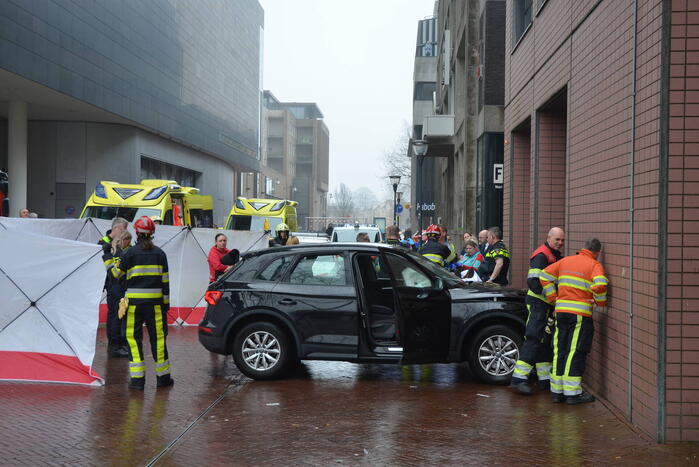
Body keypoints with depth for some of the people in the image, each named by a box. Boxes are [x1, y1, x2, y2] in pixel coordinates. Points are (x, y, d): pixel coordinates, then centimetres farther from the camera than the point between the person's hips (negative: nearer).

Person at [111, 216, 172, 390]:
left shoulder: (130, 253, -4)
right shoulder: (159, 253, 2)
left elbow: (116, 273, 5)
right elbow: (165, 280, 3)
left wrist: (117, 262, 27)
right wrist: (166, 302, 9)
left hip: (135, 301, -2)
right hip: (155, 301, 2)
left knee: (134, 337, 5)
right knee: (157, 337, 9)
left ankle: (137, 378, 2)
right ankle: (163, 377, 16)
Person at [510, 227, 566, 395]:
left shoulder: (557, 256, 18)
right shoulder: (541, 255, -13)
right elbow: (533, 281, -22)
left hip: (549, 305, 10)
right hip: (538, 303, -10)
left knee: (546, 342, 13)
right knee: (534, 339, -13)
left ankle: (545, 379, 20)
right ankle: (519, 378, -14)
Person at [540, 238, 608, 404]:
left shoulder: (565, 261, 14)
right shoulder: (595, 265, -2)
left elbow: (544, 276, 11)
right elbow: (599, 285, -20)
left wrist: (553, 298, 10)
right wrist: (601, 302, -3)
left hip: (560, 311, 5)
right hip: (581, 314, -5)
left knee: (560, 351, 11)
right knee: (576, 353, -1)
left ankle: (557, 390, 15)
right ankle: (572, 392, 1)